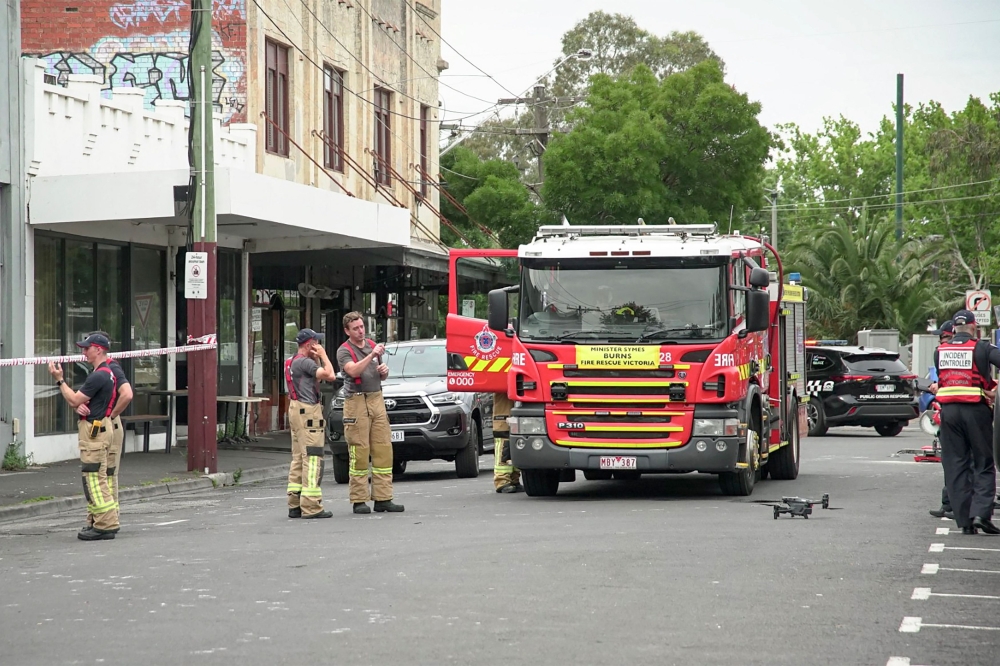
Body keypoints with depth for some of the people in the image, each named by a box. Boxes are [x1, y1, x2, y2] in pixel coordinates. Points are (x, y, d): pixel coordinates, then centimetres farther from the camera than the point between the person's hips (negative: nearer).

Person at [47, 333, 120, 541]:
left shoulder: (98, 376, -18)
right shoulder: (108, 373, 15)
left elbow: (74, 400, -15)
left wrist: (59, 379, -6)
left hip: (94, 430, -11)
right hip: (101, 427, 11)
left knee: (95, 479, -10)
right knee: (95, 479, 14)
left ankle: (106, 525, -11)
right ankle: (97, 522, 19)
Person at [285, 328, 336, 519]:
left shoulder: (292, 362, 17)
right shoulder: (304, 362, -13)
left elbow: (317, 378, 25)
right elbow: (330, 375, -20)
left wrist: (317, 359, 15)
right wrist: (323, 355, -7)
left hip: (296, 410, 10)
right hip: (308, 412, -10)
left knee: (298, 458, 11)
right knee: (312, 458, -10)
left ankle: (295, 505, 11)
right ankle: (311, 506, -14)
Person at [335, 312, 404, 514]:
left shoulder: (373, 346, 18)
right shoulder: (344, 351, -2)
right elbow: (353, 371, -21)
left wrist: (384, 371, 6)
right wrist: (371, 355, -27)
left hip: (377, 400, 6)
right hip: (356, 401, -6)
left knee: (383, 450, 2)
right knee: (359, 452, -6)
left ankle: (383, 498, 5)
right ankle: (359, 501, -2)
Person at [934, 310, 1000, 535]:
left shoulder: (940, 351, 10)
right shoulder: (981, 348, -3)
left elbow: (940, 379, 11)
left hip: (948, 410, 3)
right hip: (975, 409, -3)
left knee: (955, 465, 7)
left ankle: (964, 520, 4)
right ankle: (981, 513, -9)